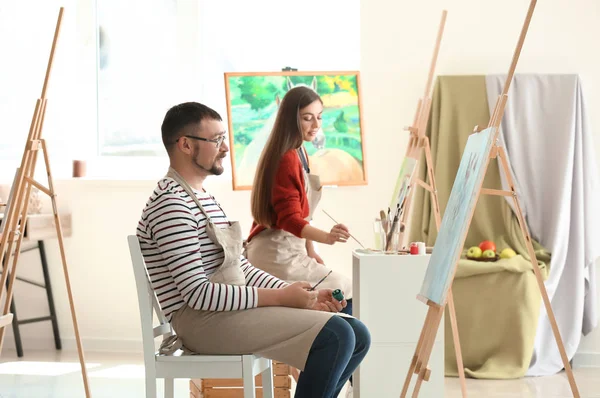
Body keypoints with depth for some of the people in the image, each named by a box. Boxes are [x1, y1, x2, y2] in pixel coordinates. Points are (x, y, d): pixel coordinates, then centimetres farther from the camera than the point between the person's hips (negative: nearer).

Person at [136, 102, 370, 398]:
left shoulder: (203, 196, 19)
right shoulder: (171, 203, -14)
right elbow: (198, 294, -21)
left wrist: (295, 293, 1)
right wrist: (280, 297, -17)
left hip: (234, 307, 10)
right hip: (202, 319, -10)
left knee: (356, 336, 3)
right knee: (335, 336, -22)